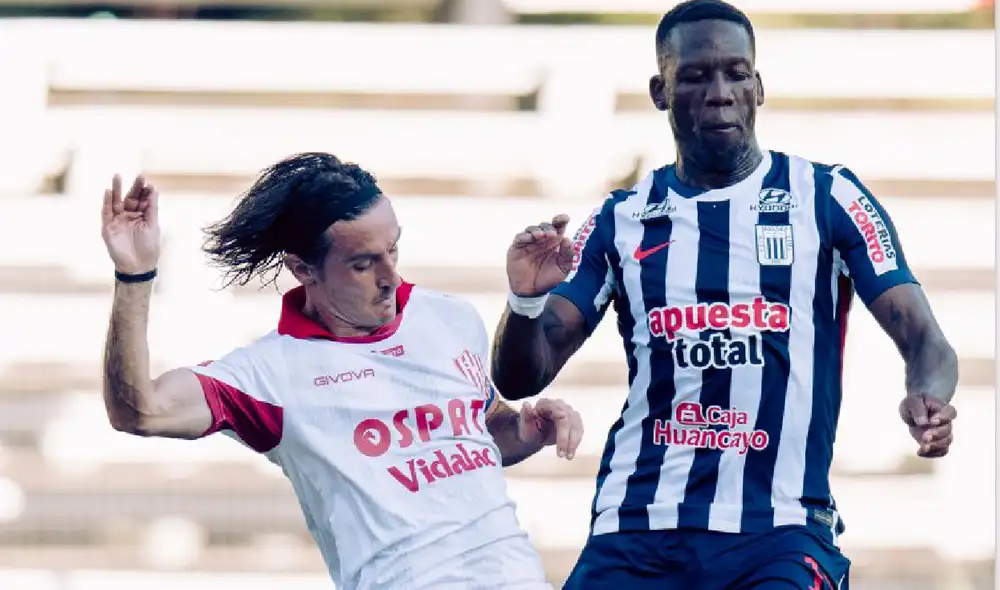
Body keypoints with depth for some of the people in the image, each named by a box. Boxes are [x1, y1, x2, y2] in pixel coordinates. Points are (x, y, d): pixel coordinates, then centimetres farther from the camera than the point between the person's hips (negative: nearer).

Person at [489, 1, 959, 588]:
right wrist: (526, 302, -14)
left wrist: (929, 395, -26)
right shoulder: (623, 219, 11)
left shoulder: (826, 199, 5)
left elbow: (921, 336, -2)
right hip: (636, 531, 2)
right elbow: (520, 379, 8)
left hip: (780, 527, -2)